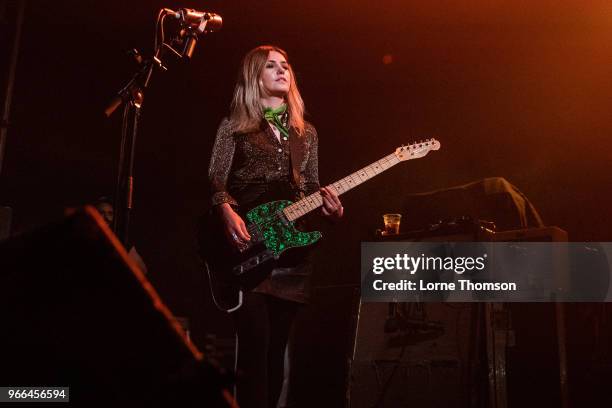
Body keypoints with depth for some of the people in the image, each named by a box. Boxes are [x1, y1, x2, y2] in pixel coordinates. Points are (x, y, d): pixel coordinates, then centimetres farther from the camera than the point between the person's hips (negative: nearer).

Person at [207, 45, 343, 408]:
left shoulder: (306, 133, 18)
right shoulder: (234, 126, 6)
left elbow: (312, 188, 18)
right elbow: (216, 181, -1)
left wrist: (330, 207, -4)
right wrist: (228, 214, -21)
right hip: (247, 246, -4)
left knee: (277, 347, 8)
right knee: (256, 345, -12)